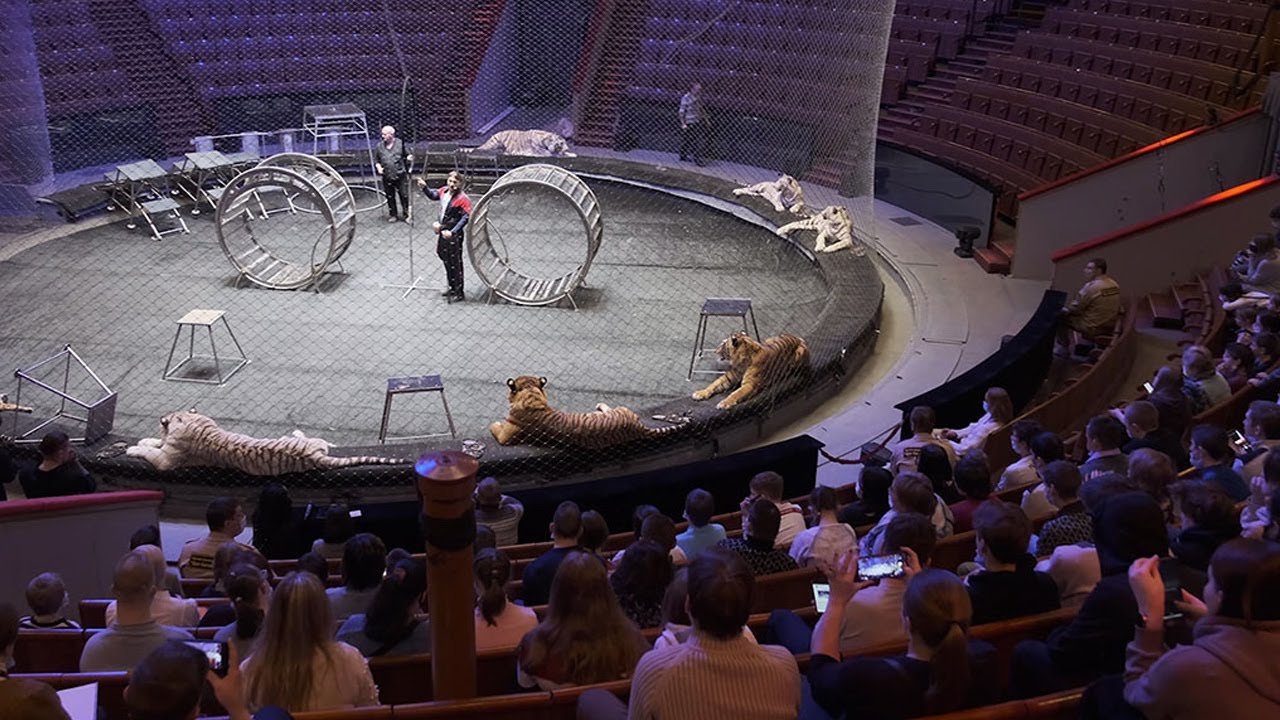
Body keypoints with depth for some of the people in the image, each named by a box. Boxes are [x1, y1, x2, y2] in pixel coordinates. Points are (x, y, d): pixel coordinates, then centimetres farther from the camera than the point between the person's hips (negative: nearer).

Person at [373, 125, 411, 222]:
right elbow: (375, 160, 13)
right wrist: (378, 167, -6)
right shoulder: (379, 146, 2)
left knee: (404, 195, 2)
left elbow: (408, 155, 3)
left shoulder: (400, 144, -5)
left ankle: (405, 214, 18)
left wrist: (409, 158, -20)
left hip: (401, 176, -3)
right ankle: (393, 215, 27)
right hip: (387, 177, 3)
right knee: (390, 197, 11)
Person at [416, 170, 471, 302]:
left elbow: (466, 218, -25)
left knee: (455, 264, 1)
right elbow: (433, 195, 23)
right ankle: (452, 287, 40)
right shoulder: (444, 191, 1)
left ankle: (459, 293, 14)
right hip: (442, 232, 8)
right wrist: (424, 187, 5)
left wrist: (452, 232, -31)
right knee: (446, 260, 21)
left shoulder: (462, 199, -22)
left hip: (453, 236, -8)